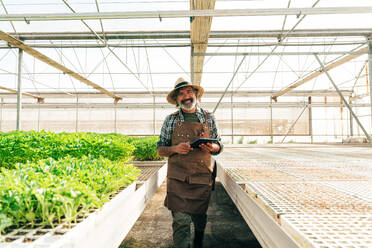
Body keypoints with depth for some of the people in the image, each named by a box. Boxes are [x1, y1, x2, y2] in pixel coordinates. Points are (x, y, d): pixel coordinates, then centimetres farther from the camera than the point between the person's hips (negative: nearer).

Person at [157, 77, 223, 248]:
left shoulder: (209, 118, 9)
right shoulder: (170, 120, 6)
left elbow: (219, 146, 14)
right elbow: (160, 149, 9)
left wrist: (212, 147, -10)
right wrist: (175, 148, -12)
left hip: (203, 176, 2)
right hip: (177, 178, -1)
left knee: (199, 216, 15)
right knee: (180, 220, -7)